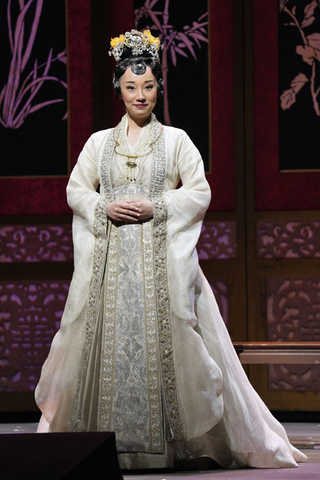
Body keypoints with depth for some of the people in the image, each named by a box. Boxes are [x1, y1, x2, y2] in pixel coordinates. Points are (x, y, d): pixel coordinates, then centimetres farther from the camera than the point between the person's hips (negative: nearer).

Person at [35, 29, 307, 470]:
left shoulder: (176, 140, 7)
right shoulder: (99, 143, 13)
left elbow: (200, 193, 2)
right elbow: (76, 190, 12)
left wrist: (156, 207, -11)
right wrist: (105, 208, -7)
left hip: (162, 256, -2)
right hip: (110, 259, 2)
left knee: (164, 340, -7)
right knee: (107, 339, -4)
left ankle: (160, 440, -2)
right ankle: (105, 442, 1)